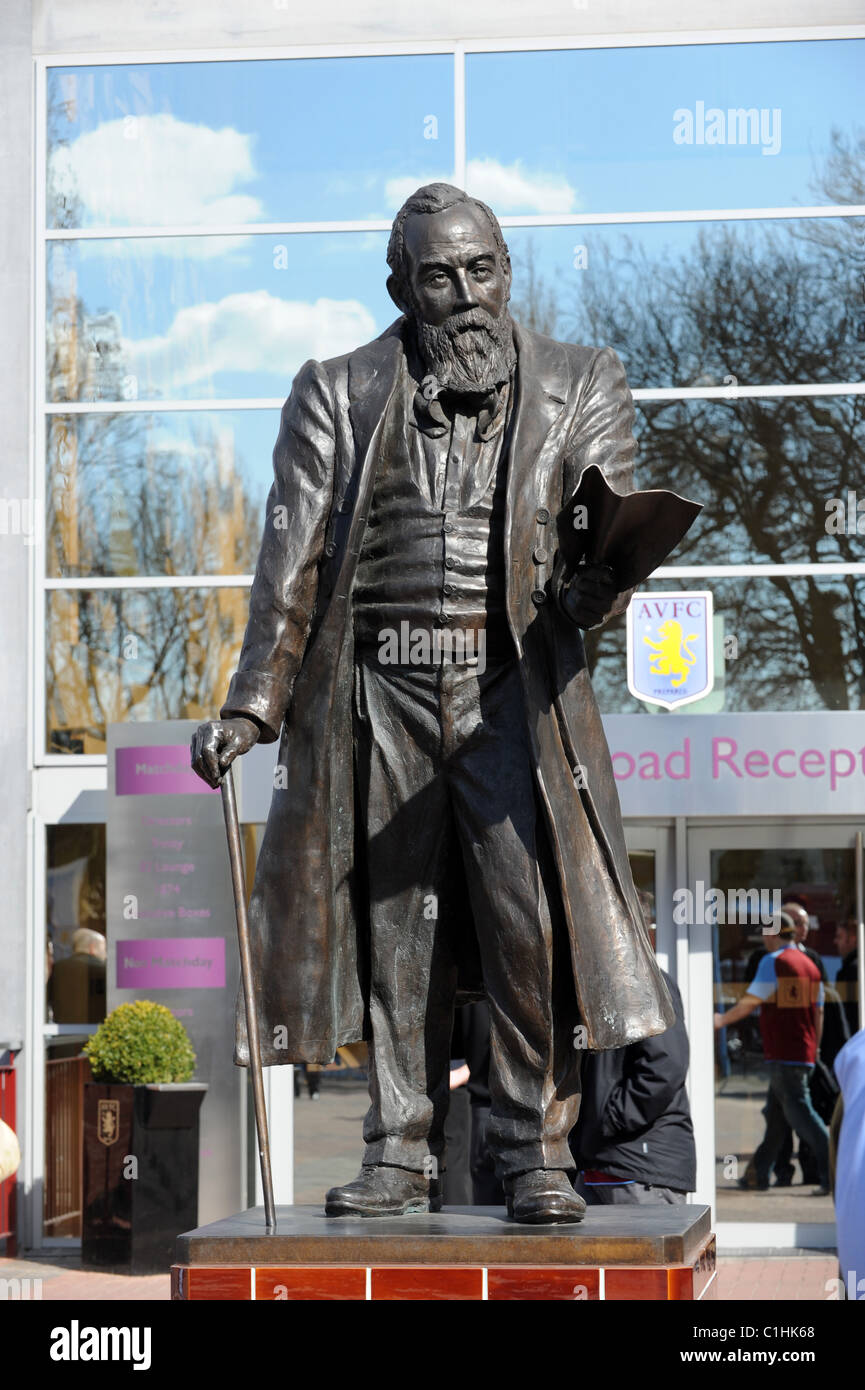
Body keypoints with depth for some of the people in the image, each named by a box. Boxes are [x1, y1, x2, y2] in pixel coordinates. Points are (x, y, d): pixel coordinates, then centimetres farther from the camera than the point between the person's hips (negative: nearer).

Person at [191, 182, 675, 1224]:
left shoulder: (580, 386, 10)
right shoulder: (337, 395, 10)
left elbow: (608, 542, 3)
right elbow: (293, 561, 6)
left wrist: (592, 589, -22)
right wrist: (252, 703, -2)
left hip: (513, 693, -1)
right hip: (382, 690, 1)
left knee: (532, 916, -10)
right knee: (392, 926, 4)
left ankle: (536, 1149, 1)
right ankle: (399, 1155, 12)